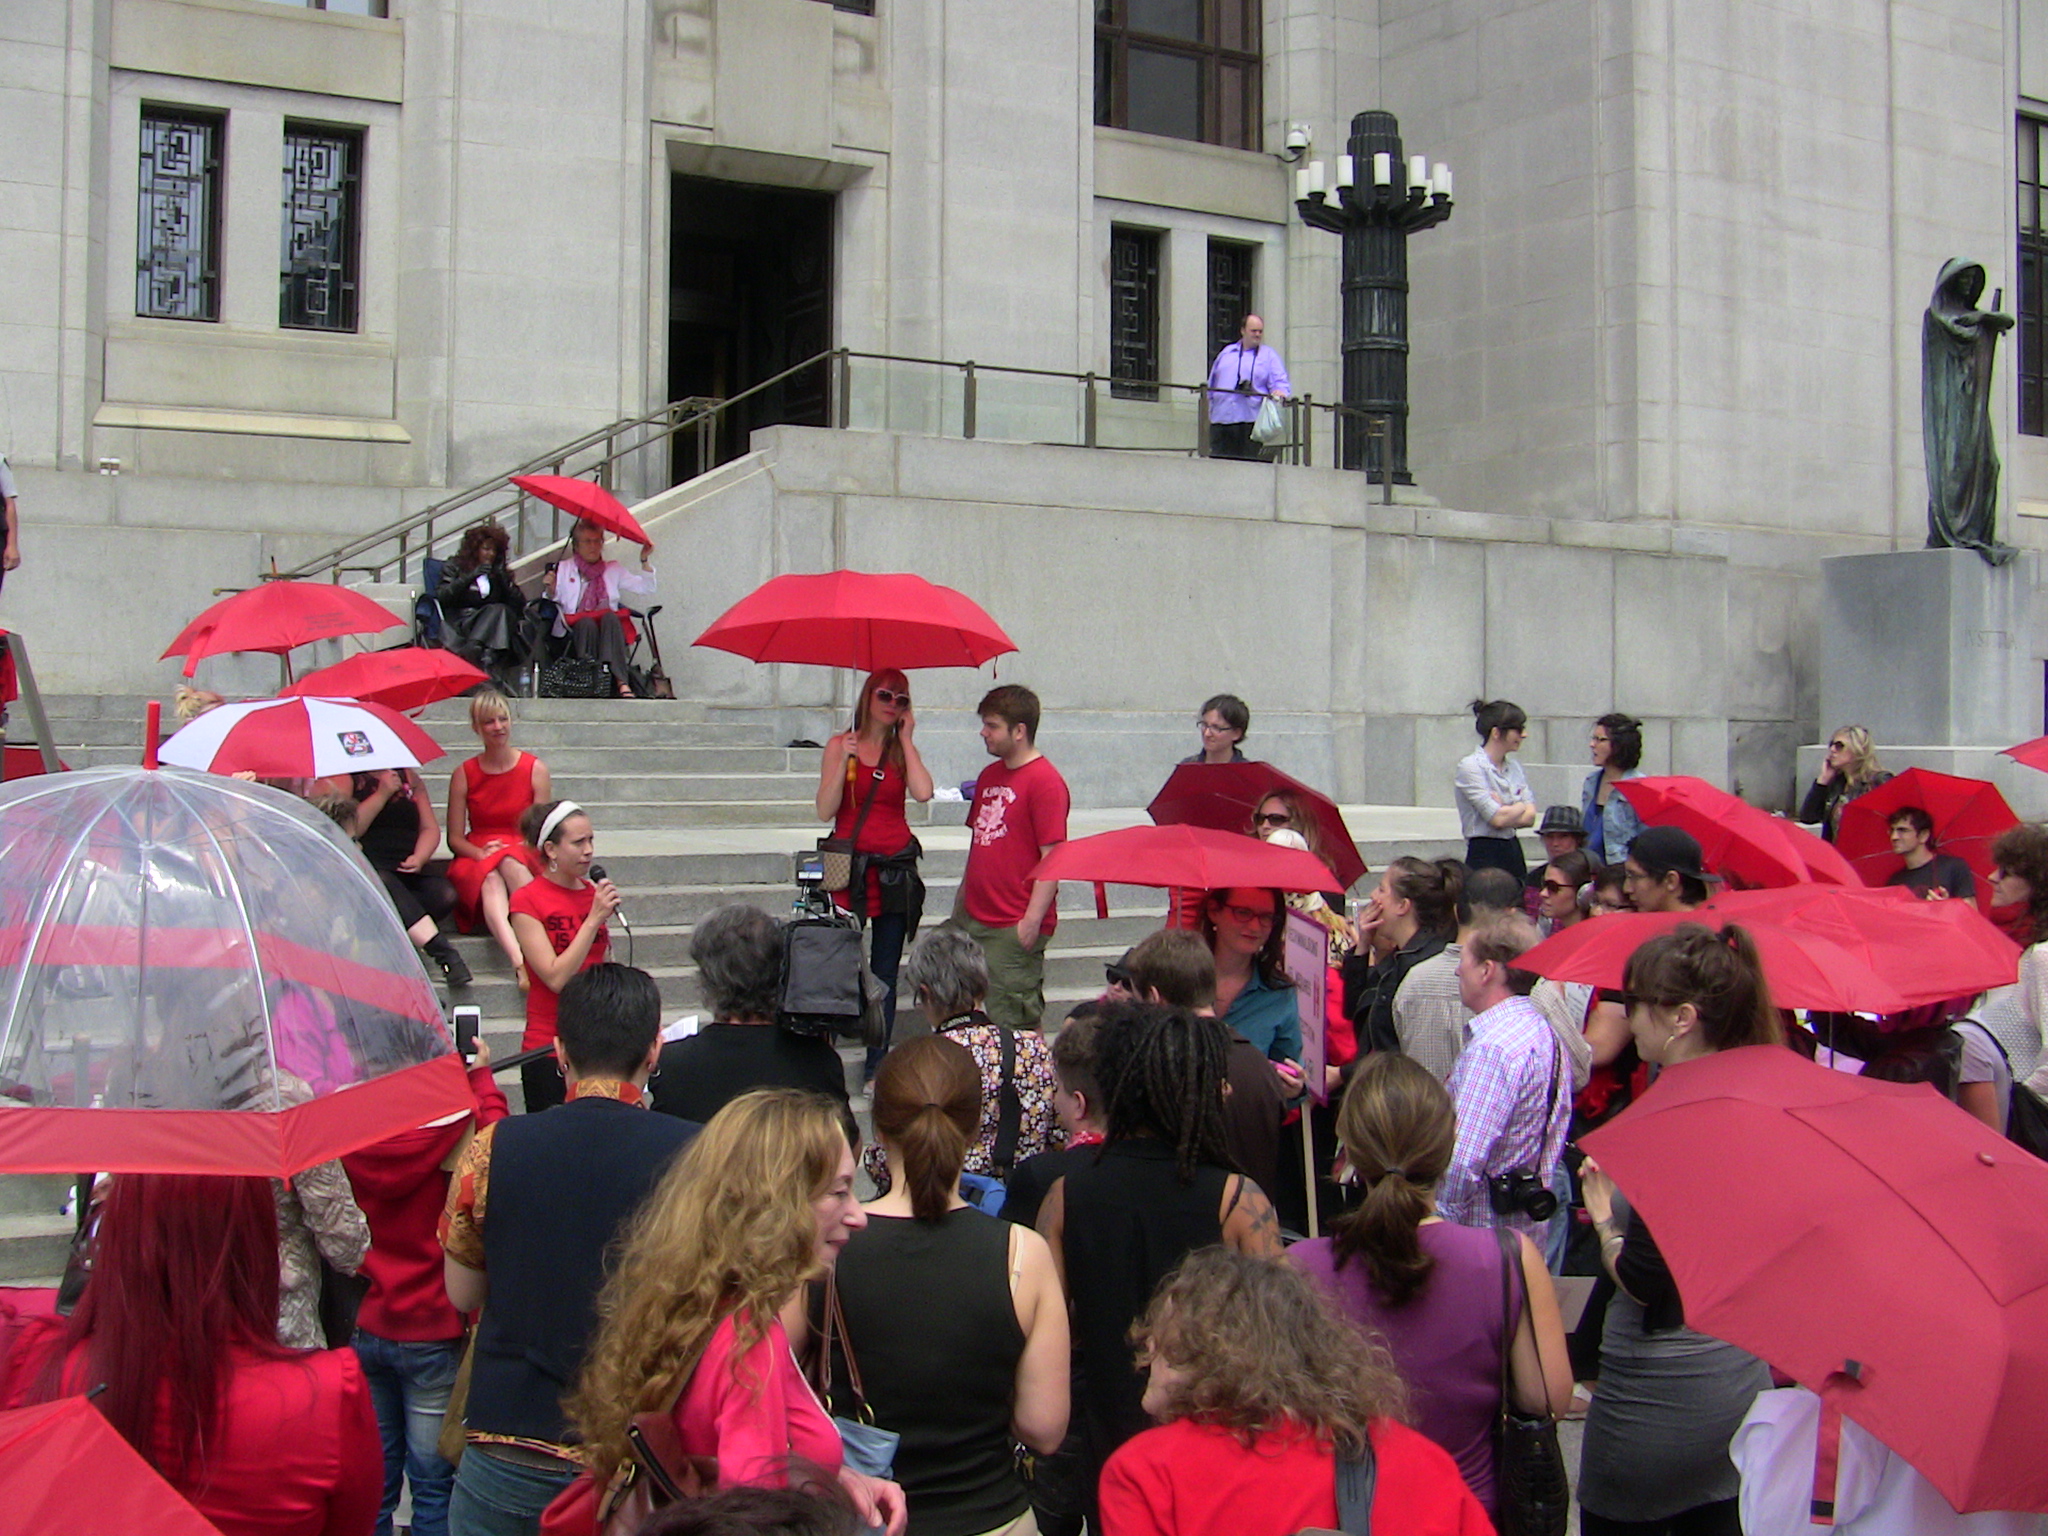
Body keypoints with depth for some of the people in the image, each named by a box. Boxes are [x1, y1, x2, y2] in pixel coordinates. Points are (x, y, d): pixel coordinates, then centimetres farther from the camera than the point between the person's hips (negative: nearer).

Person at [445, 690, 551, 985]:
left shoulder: (535, 769, 5)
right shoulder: (464, 774, 7)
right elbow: (454, 838, 5)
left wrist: (511, 849, -15)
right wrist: (481, 853, -15)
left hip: (525, 858, 0)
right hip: (476, 860, 0)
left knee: (509, 862, -38)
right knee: (491, 881, -36)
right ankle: (521, 963, -58)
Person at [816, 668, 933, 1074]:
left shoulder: (903, 749, 10)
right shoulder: (841, 745, 2)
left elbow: (923, 793, -11)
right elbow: (825, 811, -7)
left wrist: (906, 739, -2)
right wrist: (845, 761, -16)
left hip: (895, 869, 3)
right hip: (852, 866, -3)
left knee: (886, 972, 7)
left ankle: (877, 1065, 14)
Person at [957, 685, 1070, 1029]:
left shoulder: (1045, 781, -11)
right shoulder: (989, 775, 15)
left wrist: (1032, 920, -21)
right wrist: (960, 908, 19)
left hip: (1015, 927, -8)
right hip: (974, 920, 8)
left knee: (1015, 1024, -3)